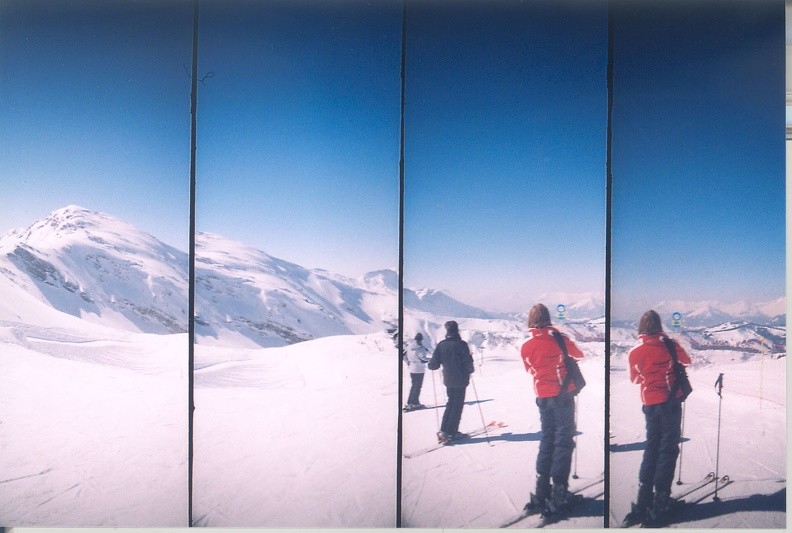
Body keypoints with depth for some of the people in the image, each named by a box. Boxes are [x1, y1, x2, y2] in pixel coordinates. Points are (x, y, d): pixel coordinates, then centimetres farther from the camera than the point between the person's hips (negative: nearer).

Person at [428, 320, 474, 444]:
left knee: (451, 403, 19)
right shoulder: (461, 344, -14)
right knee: (457, 405, 6)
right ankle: (450, 432, 4)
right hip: (461, 380, -4)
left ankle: (444, 430, 14)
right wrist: (470, 371, 6)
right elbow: (468, 362, -14)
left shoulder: (440, 345, -4)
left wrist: (430, 365, 19)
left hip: (448, 380, 4)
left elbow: (434, 365, -3)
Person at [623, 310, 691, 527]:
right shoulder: (669, 344, -4)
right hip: (670, 400, -3)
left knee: (651, 446, 12)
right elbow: (687, 361, 15)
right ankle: (660, 500, -2)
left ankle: (643, 500, 11)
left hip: (649, 403, 3)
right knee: (668, 447, 1)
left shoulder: (634, 351, 2)